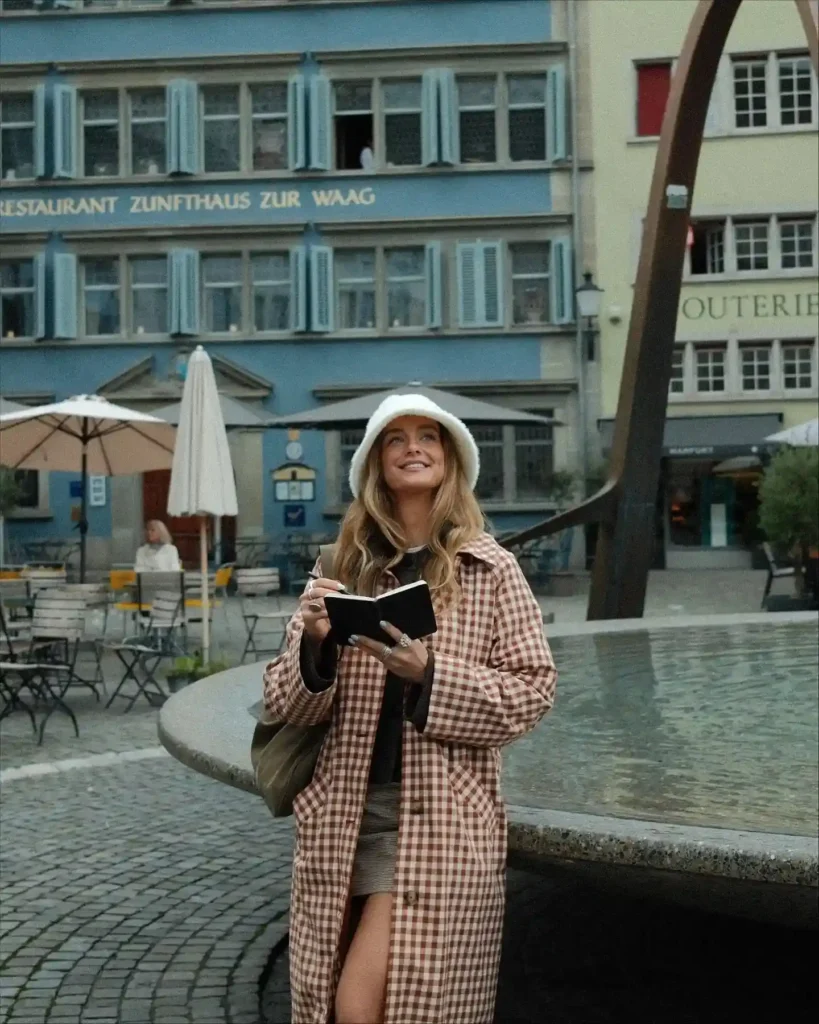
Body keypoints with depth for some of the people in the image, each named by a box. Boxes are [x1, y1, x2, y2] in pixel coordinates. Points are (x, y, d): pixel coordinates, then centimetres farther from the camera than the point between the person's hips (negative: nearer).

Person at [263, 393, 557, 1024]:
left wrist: (426, 673, -17)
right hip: (344, 814, 3)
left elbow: (533, 692, -4)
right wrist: (315, 644, -15)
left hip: (438, 820, -3)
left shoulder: (490, 570, 0)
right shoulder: (344, 569, 6)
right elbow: (286, 705, 6)